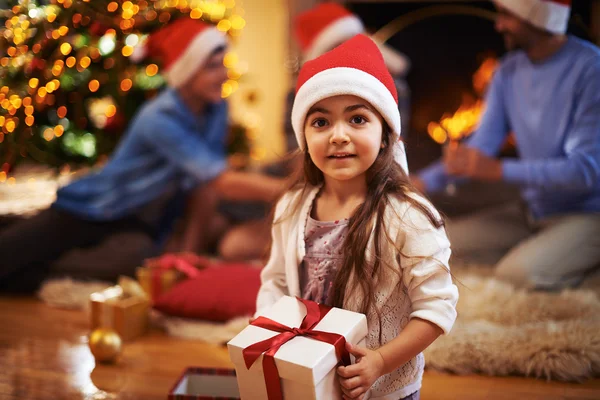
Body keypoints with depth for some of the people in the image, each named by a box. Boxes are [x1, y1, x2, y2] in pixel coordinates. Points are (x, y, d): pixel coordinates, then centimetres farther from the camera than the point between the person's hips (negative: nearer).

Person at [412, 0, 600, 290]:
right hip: (532, 212, 7)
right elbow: (480, 149, 2)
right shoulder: (509, 70, 2)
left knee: (515, 275, -29)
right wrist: (422, 182, -14)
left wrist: (499, 170, -28)